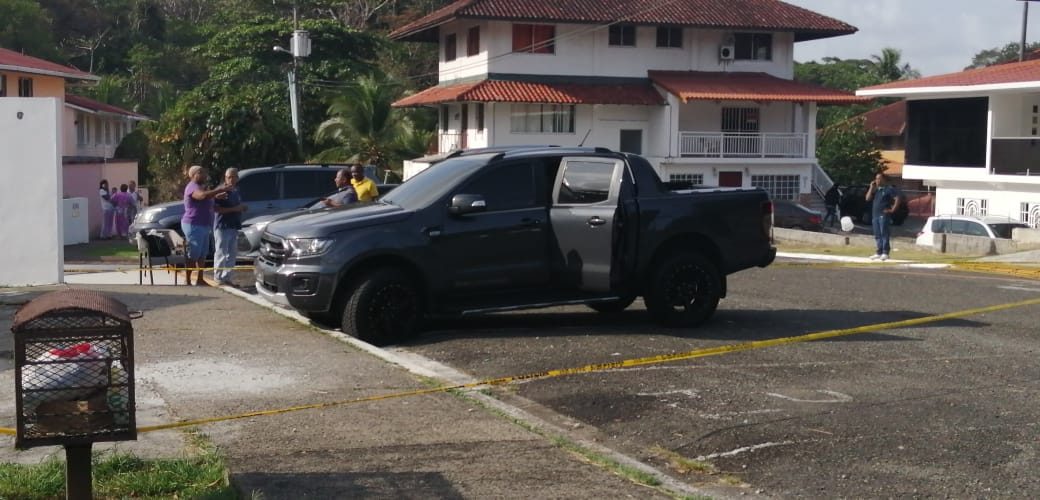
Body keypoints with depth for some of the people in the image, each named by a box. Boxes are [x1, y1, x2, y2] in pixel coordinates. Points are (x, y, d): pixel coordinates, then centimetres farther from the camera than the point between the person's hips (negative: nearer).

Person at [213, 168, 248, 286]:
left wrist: (242, 208, 6)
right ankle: (218, 277, 2)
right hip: (222, 226, -8)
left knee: (231, 254, 11)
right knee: (221, 253, -4)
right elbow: (216, 208, -19)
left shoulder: (236, 192, 15)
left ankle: (226, 278, 18)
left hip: (234, 227, 8)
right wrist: (234, 209, -23)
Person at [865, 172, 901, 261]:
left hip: (884, 215, -8)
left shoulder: (889, 189, -4)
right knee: (877, 235, 8)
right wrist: (871, 188, 6)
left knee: (884, 234, -9)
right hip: (875, 215, 8)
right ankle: (879, 252, 13)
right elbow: (868, 198, 13)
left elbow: (898, 198, -11)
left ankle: (885, 253, -10)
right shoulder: (876, 190, 19)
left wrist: (893, 209, -13)